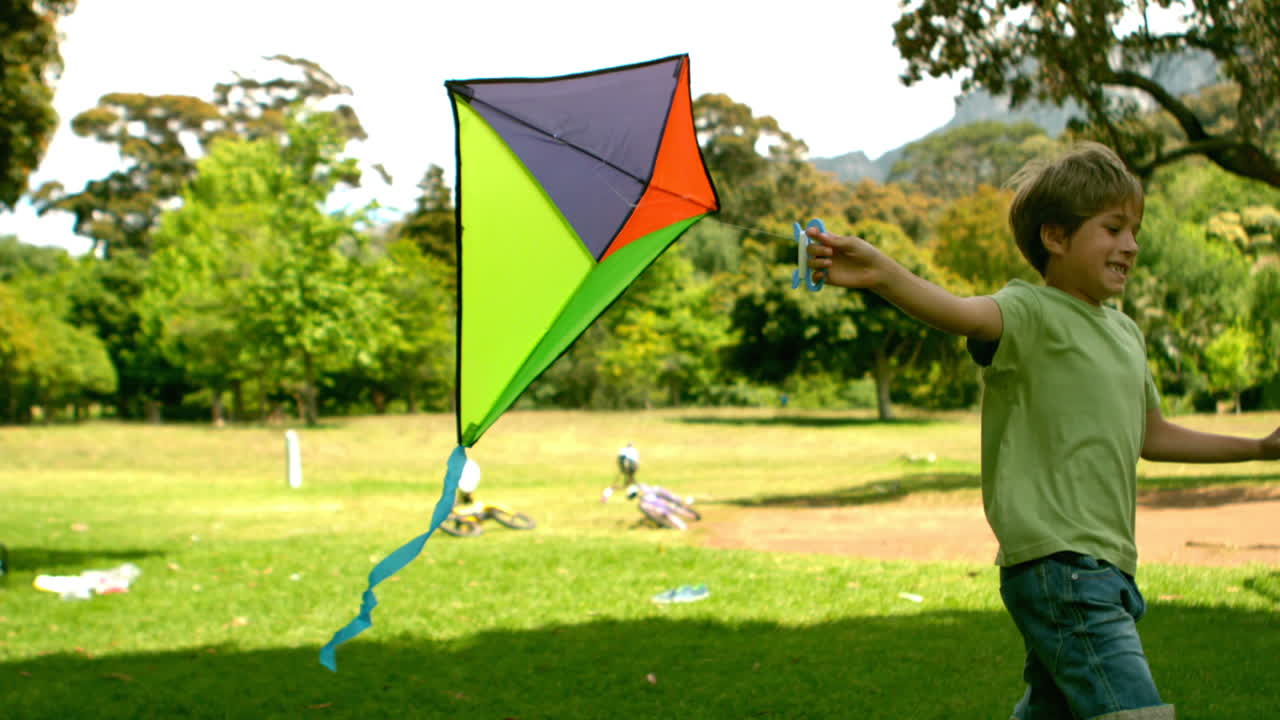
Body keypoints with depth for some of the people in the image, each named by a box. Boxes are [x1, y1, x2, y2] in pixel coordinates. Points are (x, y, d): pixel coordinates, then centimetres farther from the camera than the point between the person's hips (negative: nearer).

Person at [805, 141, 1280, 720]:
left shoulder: (1125, 331, 17)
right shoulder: (1031, 313, -10)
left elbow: (1152, 436, 31)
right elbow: (963, 312, -33)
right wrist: (882, 275, -53)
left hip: (1101, 567, 9)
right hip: (1055, 563, -9)